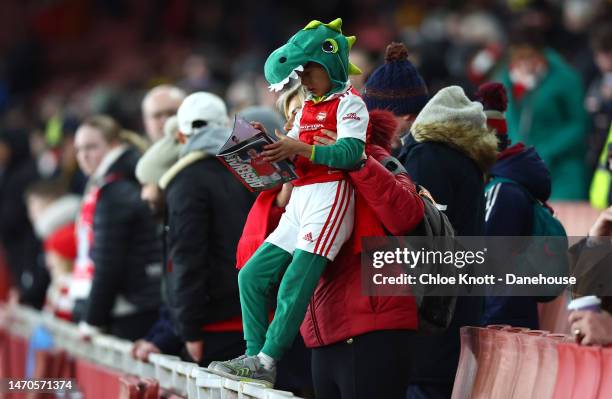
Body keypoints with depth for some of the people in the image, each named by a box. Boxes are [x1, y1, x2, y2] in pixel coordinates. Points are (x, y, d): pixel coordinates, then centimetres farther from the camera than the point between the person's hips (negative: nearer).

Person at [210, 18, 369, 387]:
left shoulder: (348, 103, -2)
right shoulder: (306, 109, 23)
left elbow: (350, 153, -17)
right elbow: (291, 160, 18)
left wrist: (300, 148, -22)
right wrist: (269, 148, -2)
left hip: (329, 195, -9)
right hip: (300, 200, 9)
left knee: (295, 284, -14)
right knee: (253, 275, 2)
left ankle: (265, 362, -12)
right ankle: (255, 356, 3)